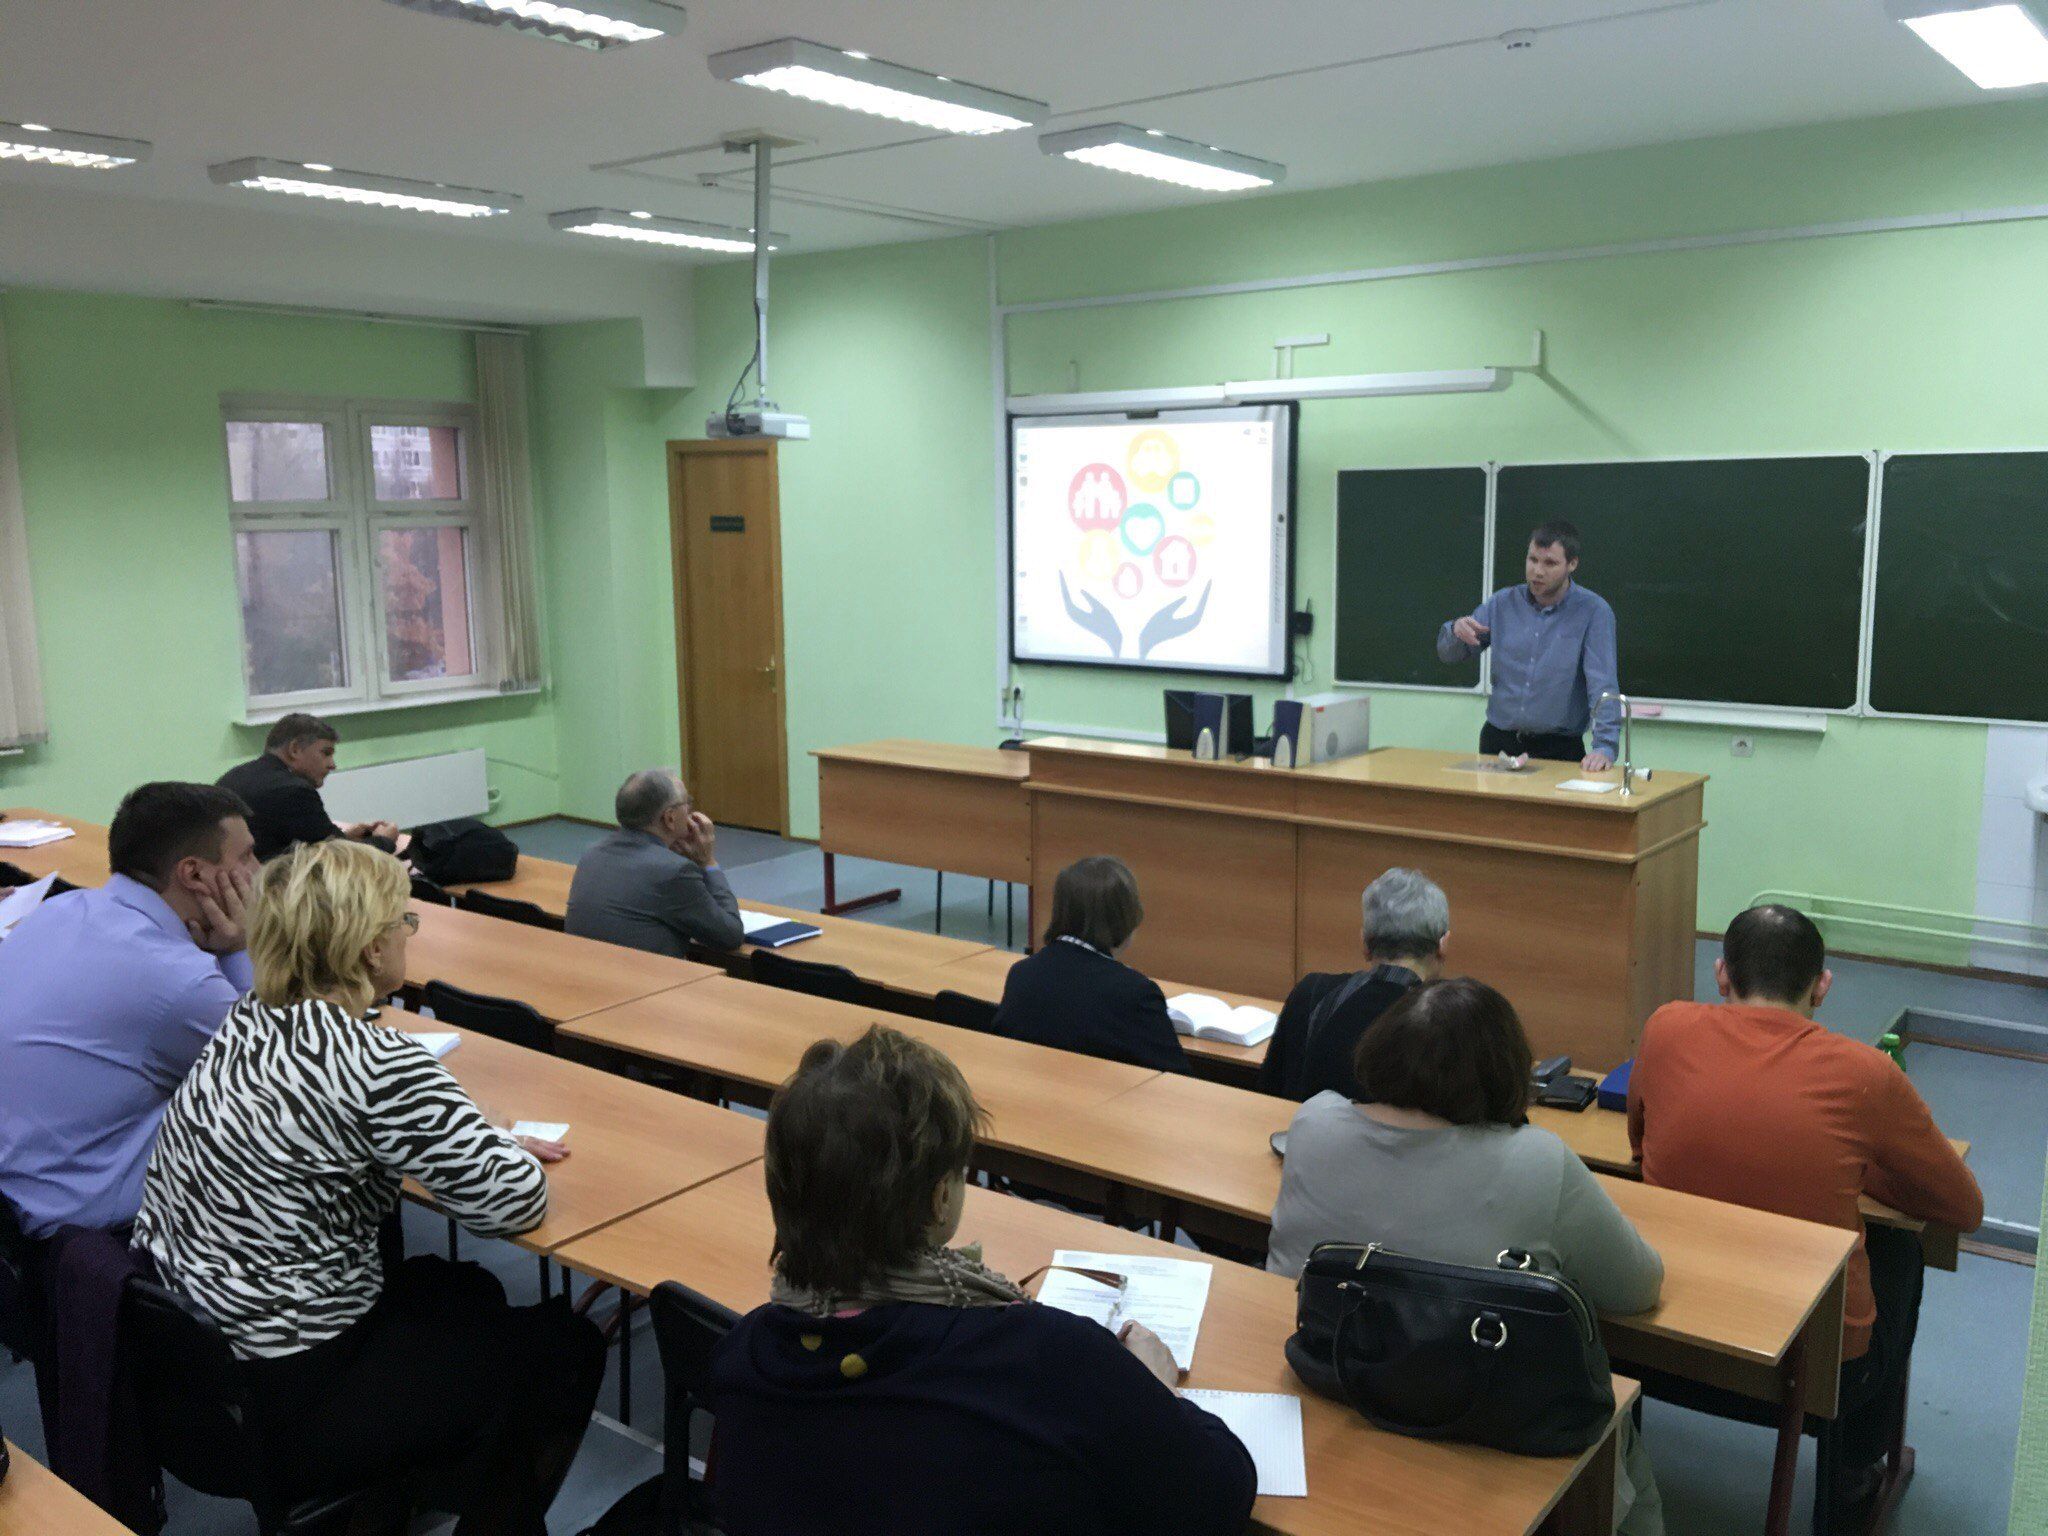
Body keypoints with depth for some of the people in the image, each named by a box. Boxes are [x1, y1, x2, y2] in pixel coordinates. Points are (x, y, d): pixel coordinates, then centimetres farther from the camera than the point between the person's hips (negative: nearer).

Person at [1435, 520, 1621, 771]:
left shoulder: (1593, 611, -5)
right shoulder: (1503, 603, 6)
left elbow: (1603, 683, -13)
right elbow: (1447, 653, 11)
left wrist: (1605, 746, -25)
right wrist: (1456, 630, -12)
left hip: (1559, 749, -3)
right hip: (1498, 741, 3)